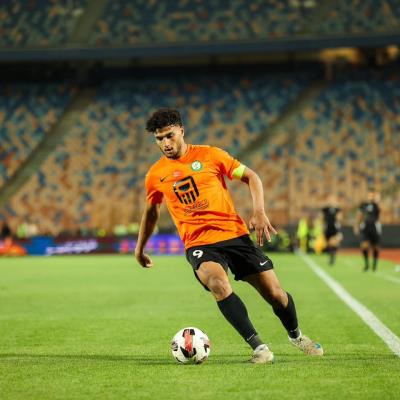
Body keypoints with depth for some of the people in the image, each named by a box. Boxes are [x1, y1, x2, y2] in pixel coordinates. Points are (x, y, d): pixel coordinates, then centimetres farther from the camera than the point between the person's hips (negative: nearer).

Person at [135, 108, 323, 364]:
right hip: (198, 244, 0)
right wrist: (140, 248, 31)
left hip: (235, 235, 1)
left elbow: (251, 177, 6)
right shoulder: (156, 175, 5)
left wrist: (259, 212, -7)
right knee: (219, 285, -33)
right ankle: (258, 346, -25)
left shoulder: (209, 155, 0)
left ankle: (295, 335, 33)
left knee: (275, 294, 0)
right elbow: (151, 211, 23)